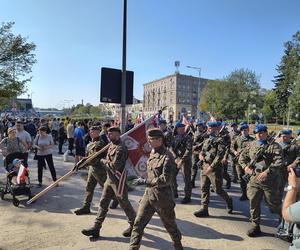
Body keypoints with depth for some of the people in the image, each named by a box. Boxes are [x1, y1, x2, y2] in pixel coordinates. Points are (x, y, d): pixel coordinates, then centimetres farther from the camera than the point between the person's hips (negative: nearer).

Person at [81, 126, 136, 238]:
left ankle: (134, 225, 25)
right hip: (109, 179, 9)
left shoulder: (120, 148, -22)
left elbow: (114, 165, -24)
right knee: (103, 202, 12)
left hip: (118, 180, -9)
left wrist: (103, 161, -12)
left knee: (124, 203, 5)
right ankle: (96, 227, 21)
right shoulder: (112, 145, 9)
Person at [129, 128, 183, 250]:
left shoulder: (167, 157, -20)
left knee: (170, 225, 15)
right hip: (149, 194, 7)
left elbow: (165, 179, -25)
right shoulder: (152, 153, 5)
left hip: (162, 197, -6)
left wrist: (145, 181, -24)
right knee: (138, 223, 4)